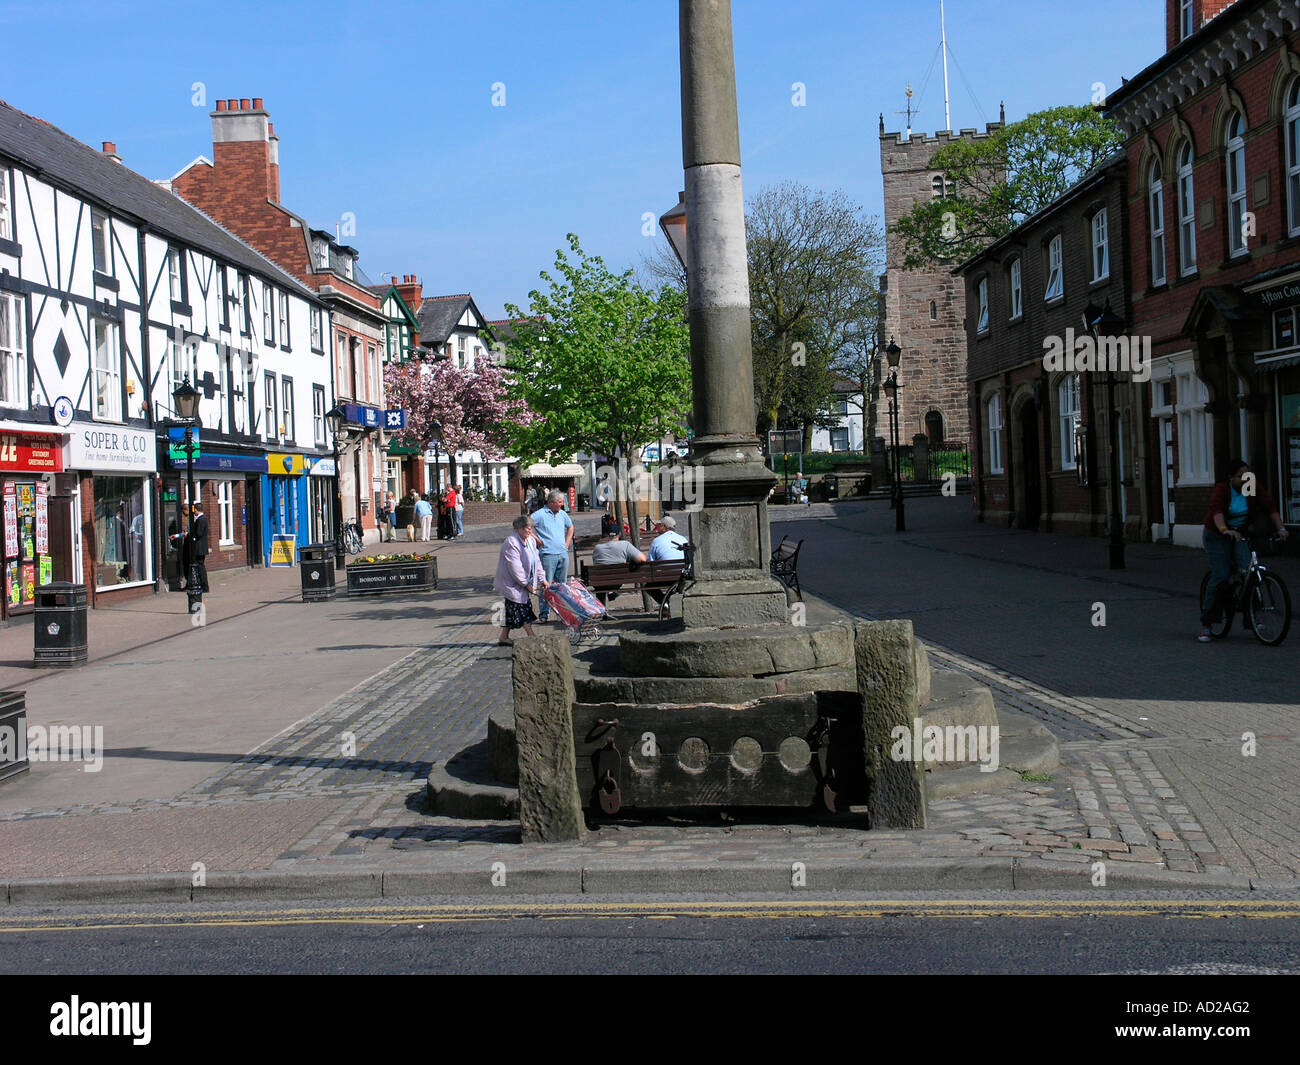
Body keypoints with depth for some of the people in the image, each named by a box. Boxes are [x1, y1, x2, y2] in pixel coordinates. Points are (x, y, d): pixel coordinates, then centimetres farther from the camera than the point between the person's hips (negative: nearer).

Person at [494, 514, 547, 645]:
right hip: (512, 583, -9)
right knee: (523, 608, -7)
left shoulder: (530, 540, 8)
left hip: (523, 582, 9)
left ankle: (504, 637, 19)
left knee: (512, 611, 12)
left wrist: (541, 579, 9)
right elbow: (515, 567, -22)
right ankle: (532, 636, -5)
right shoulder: (511, 543, -21)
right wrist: (526, 584, -18)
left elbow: (536, 561, 15)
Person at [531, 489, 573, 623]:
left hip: (563, 554, 6)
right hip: (548, 555, -6)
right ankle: (544, 614, -3)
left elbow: (570, 527, 30)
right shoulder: (540, 515, -7)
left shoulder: (562, 514, 13)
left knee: (562, 584, 11)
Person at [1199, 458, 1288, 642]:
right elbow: (1217, 511, -31)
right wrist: (1225, 530, -49)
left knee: (1250, 570, -20)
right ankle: (1206, 624, -6)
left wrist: (1280, 528, -24)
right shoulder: (1221, 489, -14)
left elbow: (1270, 507, -9)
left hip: (1242, 535, 4)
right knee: (1220, 577, -14)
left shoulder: (1253, 489, -2)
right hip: (1217, 536, -4)